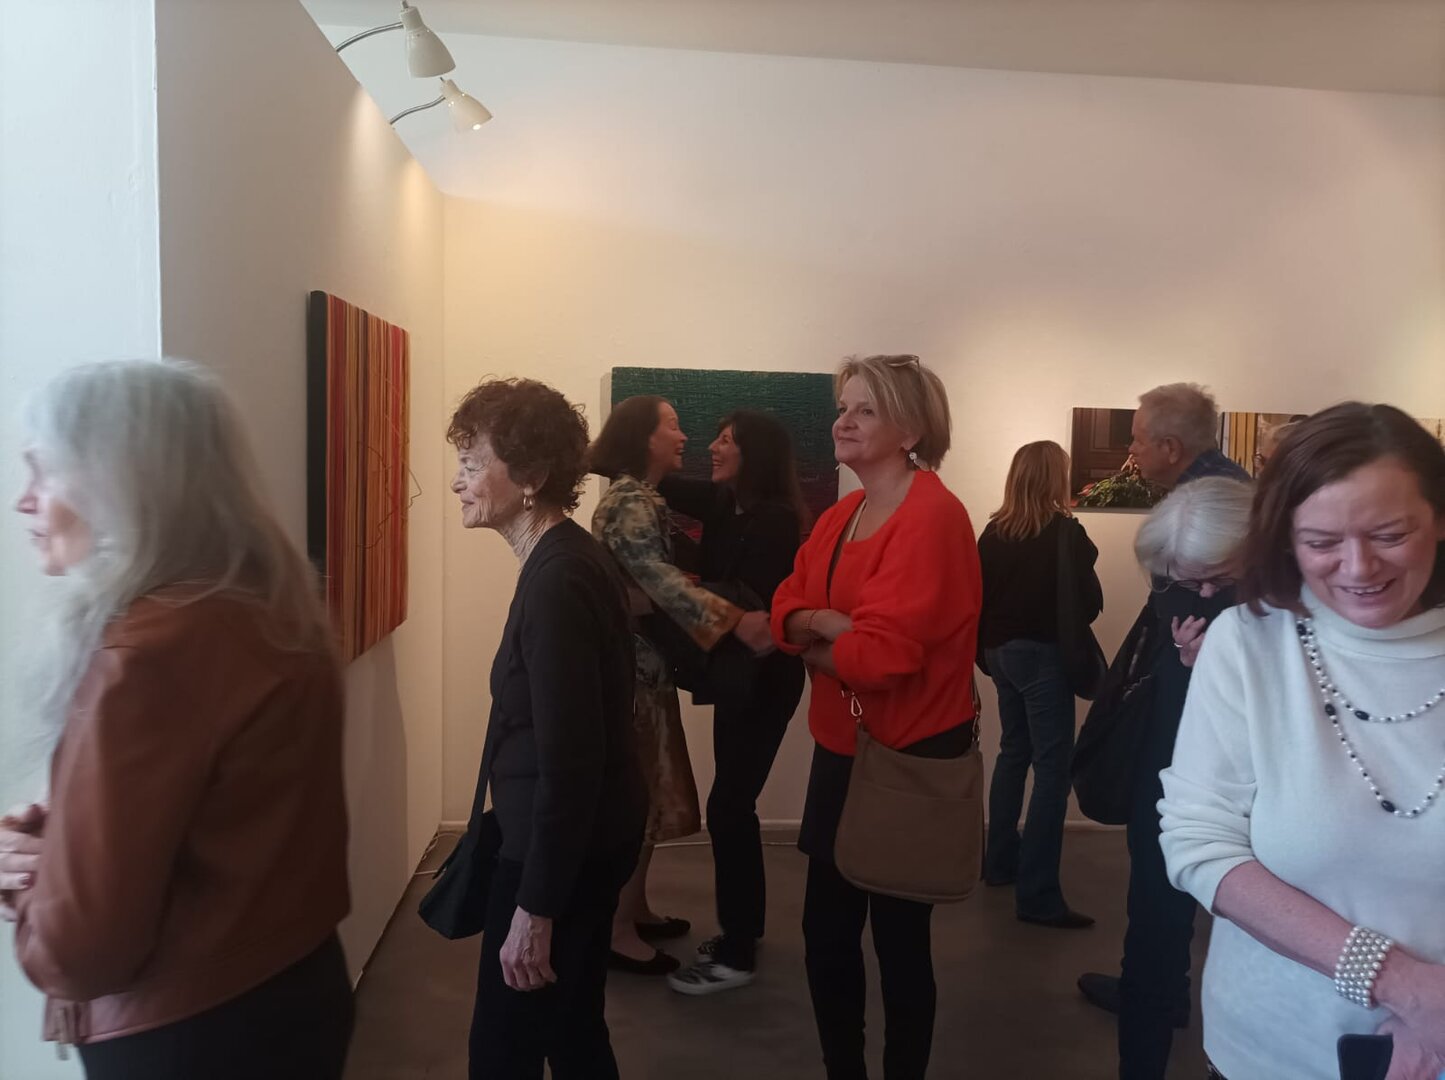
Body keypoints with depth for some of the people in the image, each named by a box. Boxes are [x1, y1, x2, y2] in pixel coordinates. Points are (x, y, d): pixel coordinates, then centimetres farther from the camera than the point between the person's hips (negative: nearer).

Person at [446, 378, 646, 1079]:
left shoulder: (556, 581, -23)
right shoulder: (568, 559, 7)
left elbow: (569, 759, -25)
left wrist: (534, 909, -20)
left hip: (561, 846, -10)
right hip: (586, 836, 10)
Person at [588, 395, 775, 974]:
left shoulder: (642, 498, 14)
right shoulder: (629, 503, -18)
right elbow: (664, 584, -30)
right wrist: (735, 621, -39)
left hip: (645, 665, 10)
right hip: (633, 669, -10)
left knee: (643, 793, 17)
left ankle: (635, 908, 29)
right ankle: (620, 931, 9)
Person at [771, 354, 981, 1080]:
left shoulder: (933, 516, -19)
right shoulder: (840, 516, 9)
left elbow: (885, 650, -26)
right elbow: (786, 607, 4)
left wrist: (814, 637, -8)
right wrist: (826, 624, -18)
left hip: (912, 759, -8)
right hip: (842, 750, 8)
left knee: (898, 938, 9)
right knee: (825, 931, 17)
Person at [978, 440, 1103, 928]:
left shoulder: (994, 531, 2)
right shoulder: (1065, 532, -13)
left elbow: (979, 593, 6)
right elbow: (1090, 602, -11)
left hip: (1002, 651, 7)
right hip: (1043, 654, -7)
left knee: (1014, 753, 21)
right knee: (1052, 767, -4)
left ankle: (1001, 861, 32)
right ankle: (1038, 894, -5)